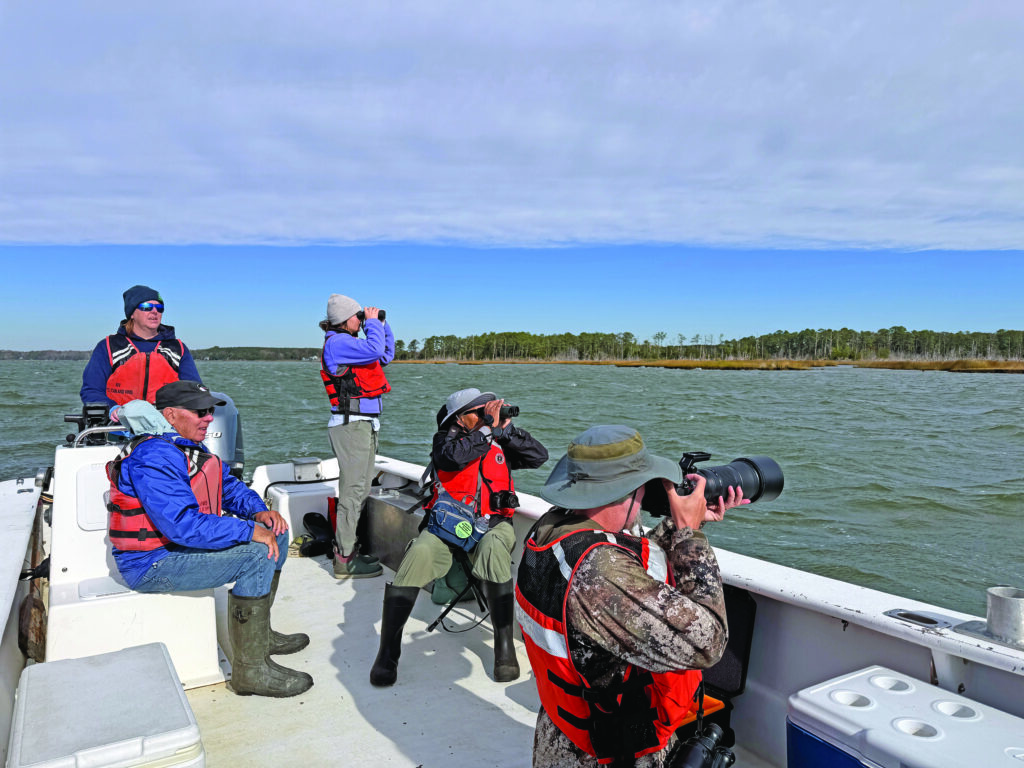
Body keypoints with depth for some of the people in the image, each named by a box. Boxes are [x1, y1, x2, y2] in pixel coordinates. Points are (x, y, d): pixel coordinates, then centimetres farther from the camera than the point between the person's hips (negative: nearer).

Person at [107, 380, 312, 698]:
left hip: (182, 543, 10)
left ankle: (257, 631, 16)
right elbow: (182, 524, -33)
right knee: (257, 555, -26)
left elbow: (228, 485, 15)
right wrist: (249, 531, -28)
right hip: (152, 564, -10)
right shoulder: (154, 457, -23)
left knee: (275, 534, 7)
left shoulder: (189, 446, 9)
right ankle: (250, 669, -19)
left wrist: (258, 511, -6)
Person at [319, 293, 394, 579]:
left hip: (365, 424, 10)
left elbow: (386, 355, 27)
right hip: (350, 424, -10)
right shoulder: (337, 343, -11)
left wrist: (382, 325, 18)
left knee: (361, 489, 13)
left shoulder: (350, 343, 18)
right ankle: (345, 560, -5)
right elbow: (374, 350, -25)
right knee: (353, 490, -10)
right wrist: (373, 322, -9)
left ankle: (349, 548, 22)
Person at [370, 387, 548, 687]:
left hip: (492, 524, 1)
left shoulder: (501, 441, 13)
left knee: (492, 549, -36)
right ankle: (387, 652, -19)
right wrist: (487, 428, -14)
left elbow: (539, 456, 1)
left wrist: (505, 430, -5)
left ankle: (505, 647, -25)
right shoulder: (446, 439, 5)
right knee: (419, 553, -31)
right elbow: (453, 457, -19)